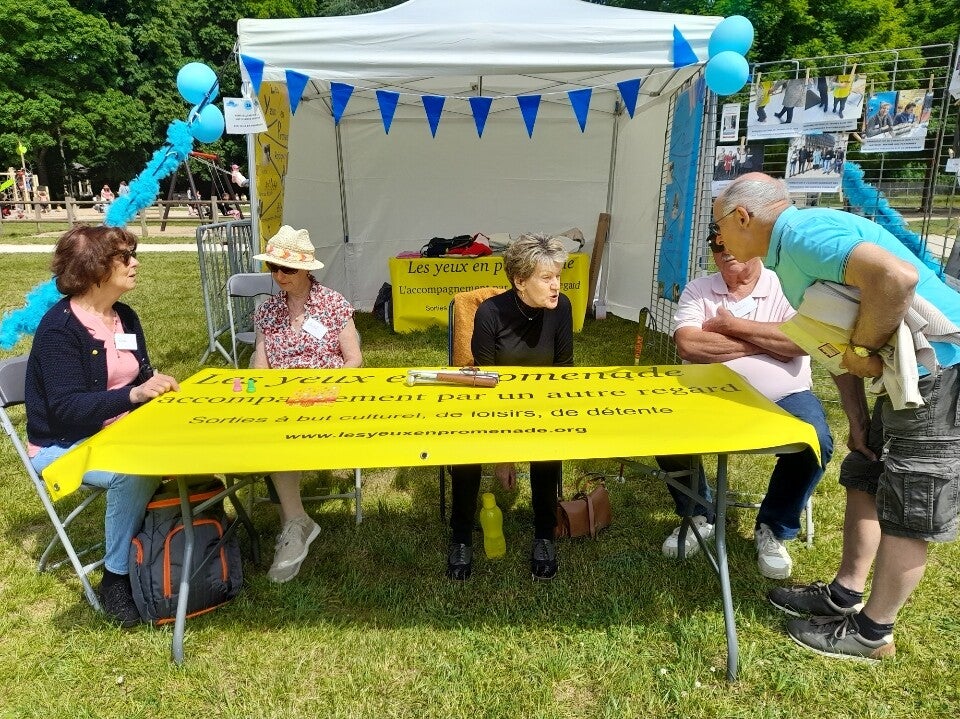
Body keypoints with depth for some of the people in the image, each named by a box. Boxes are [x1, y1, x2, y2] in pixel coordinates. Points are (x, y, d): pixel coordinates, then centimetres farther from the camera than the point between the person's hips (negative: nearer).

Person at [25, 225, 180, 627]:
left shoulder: (125, 318, 5)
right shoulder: (58, 327, -18)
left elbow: (142, 381, 9)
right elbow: (67, 409, -25)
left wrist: (159, 388, -14)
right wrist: (133, 395, -36)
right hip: (64, 445, -7)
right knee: (134, 474, -34)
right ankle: (116, 578, -14)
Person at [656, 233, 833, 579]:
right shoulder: (697, 289, 2)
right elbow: (688, 345, -15)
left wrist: (731, 324, -15)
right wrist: (768, 342, -12)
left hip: (783, 398, 0)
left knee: (815, 444, -28)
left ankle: (773, 530, 1)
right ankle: (698, 516, 6)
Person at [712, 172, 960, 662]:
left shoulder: (802, 232, -20)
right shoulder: (791, 251, 11)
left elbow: (897, 276, -36)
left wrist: (862, 350, -21)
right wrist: (856, 416, 10)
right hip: (912, 375, 10)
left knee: (906, 512, 2)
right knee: (865, 480, 17)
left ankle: (871, 634, 19)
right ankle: (844, 596, 32)